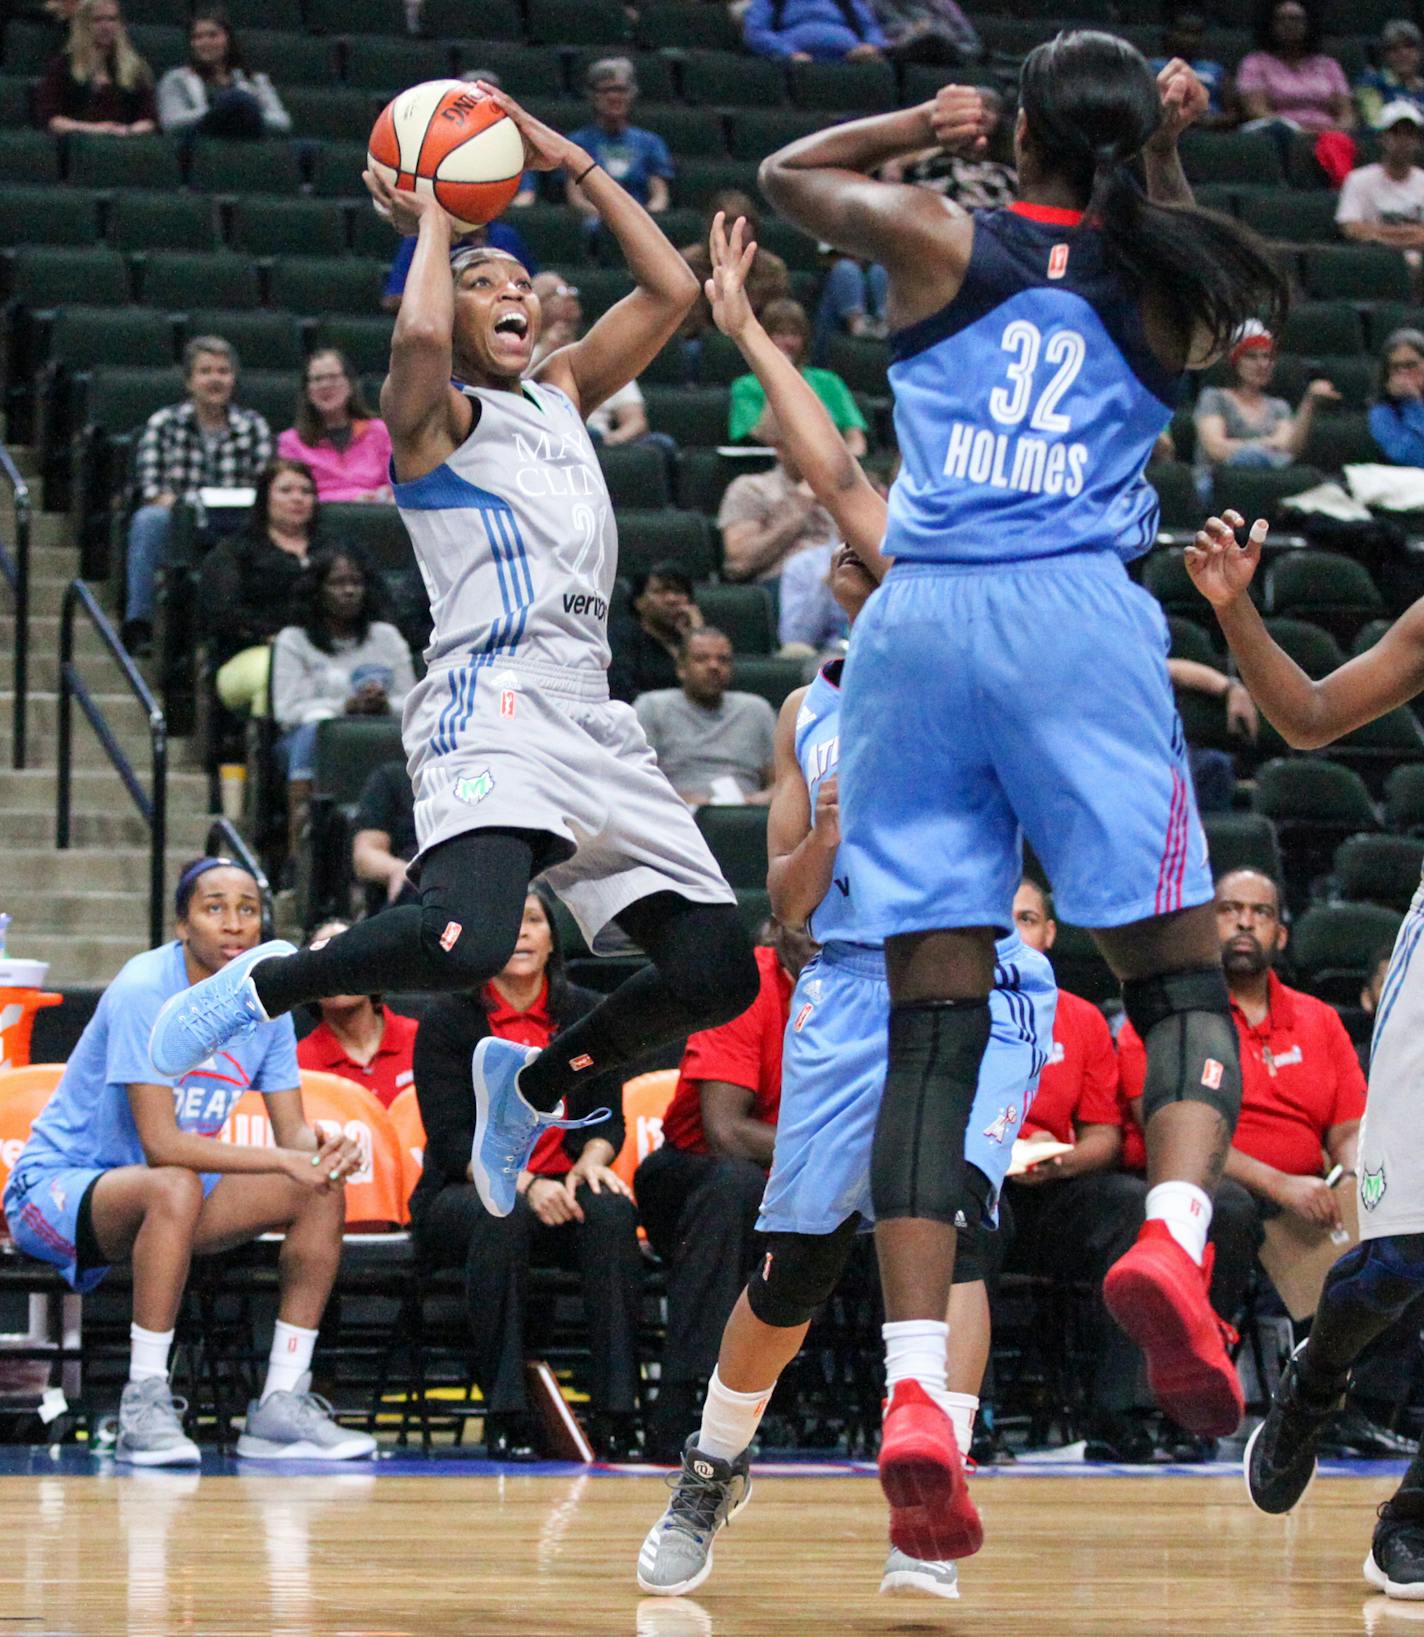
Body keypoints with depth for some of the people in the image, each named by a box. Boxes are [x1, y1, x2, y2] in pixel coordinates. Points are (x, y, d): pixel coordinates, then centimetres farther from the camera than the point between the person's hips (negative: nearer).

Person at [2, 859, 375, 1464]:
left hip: (159, 1195, 7)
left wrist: (325, 1149, -26)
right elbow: (161, 1145, -28)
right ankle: (144, 1404, -32)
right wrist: (284, 1160, -32)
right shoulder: (144, 992, -22)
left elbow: (293, 1132, -1)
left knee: (323, 1192, -10)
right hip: (55, 1186, -7)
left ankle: (282, 1405, -11)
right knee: (174, 1188, -39)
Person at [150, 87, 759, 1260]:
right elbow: (419, 339, -19)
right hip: (494, 708, -8)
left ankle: (532, 1086, 23)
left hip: (593, 716, 8)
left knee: (717, 972, 0)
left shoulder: (563, 396, 25)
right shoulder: (436, 417, 5)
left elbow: (671, 291, 21)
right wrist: (428, 222, -3)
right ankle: (257, 989, -10)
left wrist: (575, 165, 17)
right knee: (468, 942, -33)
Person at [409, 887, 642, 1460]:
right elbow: (451, 1139, -9)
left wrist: (590, 1163, -15)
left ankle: (616, 1414, -32)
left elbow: (607, 1118, 9)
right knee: (501, 1217, -38)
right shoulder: (448, 1021, 0)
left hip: (560, 1193, 3)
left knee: (610, 1211, -32)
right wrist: (523, 1184, -25)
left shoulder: (587, 1015, 10)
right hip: (459, 1199, -3)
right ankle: (505, 1414, -34)